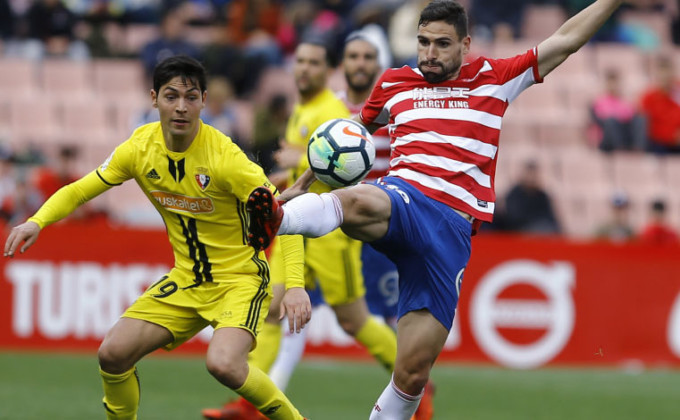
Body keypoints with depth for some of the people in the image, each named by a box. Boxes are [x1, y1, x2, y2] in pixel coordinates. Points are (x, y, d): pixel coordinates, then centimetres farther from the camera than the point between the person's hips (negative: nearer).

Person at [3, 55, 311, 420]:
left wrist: (294, 285, -34)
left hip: (240, 278, -5)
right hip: (187, 280, 6)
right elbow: (81, 190, 6)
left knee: (222, 363, -31)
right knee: (113, 353, -8)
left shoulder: (224, 156, -23)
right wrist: (37, 221, -13)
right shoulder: (140, 148, -7)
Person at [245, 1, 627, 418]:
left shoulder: (494, 79, 15)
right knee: (360, 203, -42)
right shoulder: (394, 84, 19)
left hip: (452, 230, 1)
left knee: (414, 372, -6)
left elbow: (566, 40, 18)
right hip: (402, 198, -1)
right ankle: (275, 220, -70)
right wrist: (305, 181, 35)